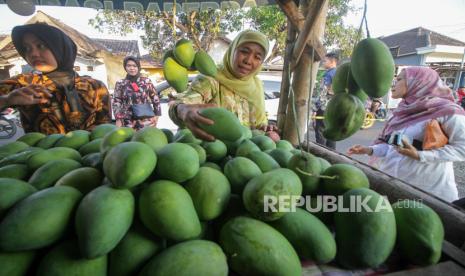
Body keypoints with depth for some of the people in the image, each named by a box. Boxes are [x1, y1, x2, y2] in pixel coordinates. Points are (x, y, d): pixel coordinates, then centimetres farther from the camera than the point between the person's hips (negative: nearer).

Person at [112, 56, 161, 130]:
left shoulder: (147, 81, 5)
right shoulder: (120, 83, 7)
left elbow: (155, 99, 9)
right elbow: (116, 102, 6)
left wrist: (156, 115, 3)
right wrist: (118, 119, -3)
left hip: (146, 120, 0)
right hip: (128, 122, 1)